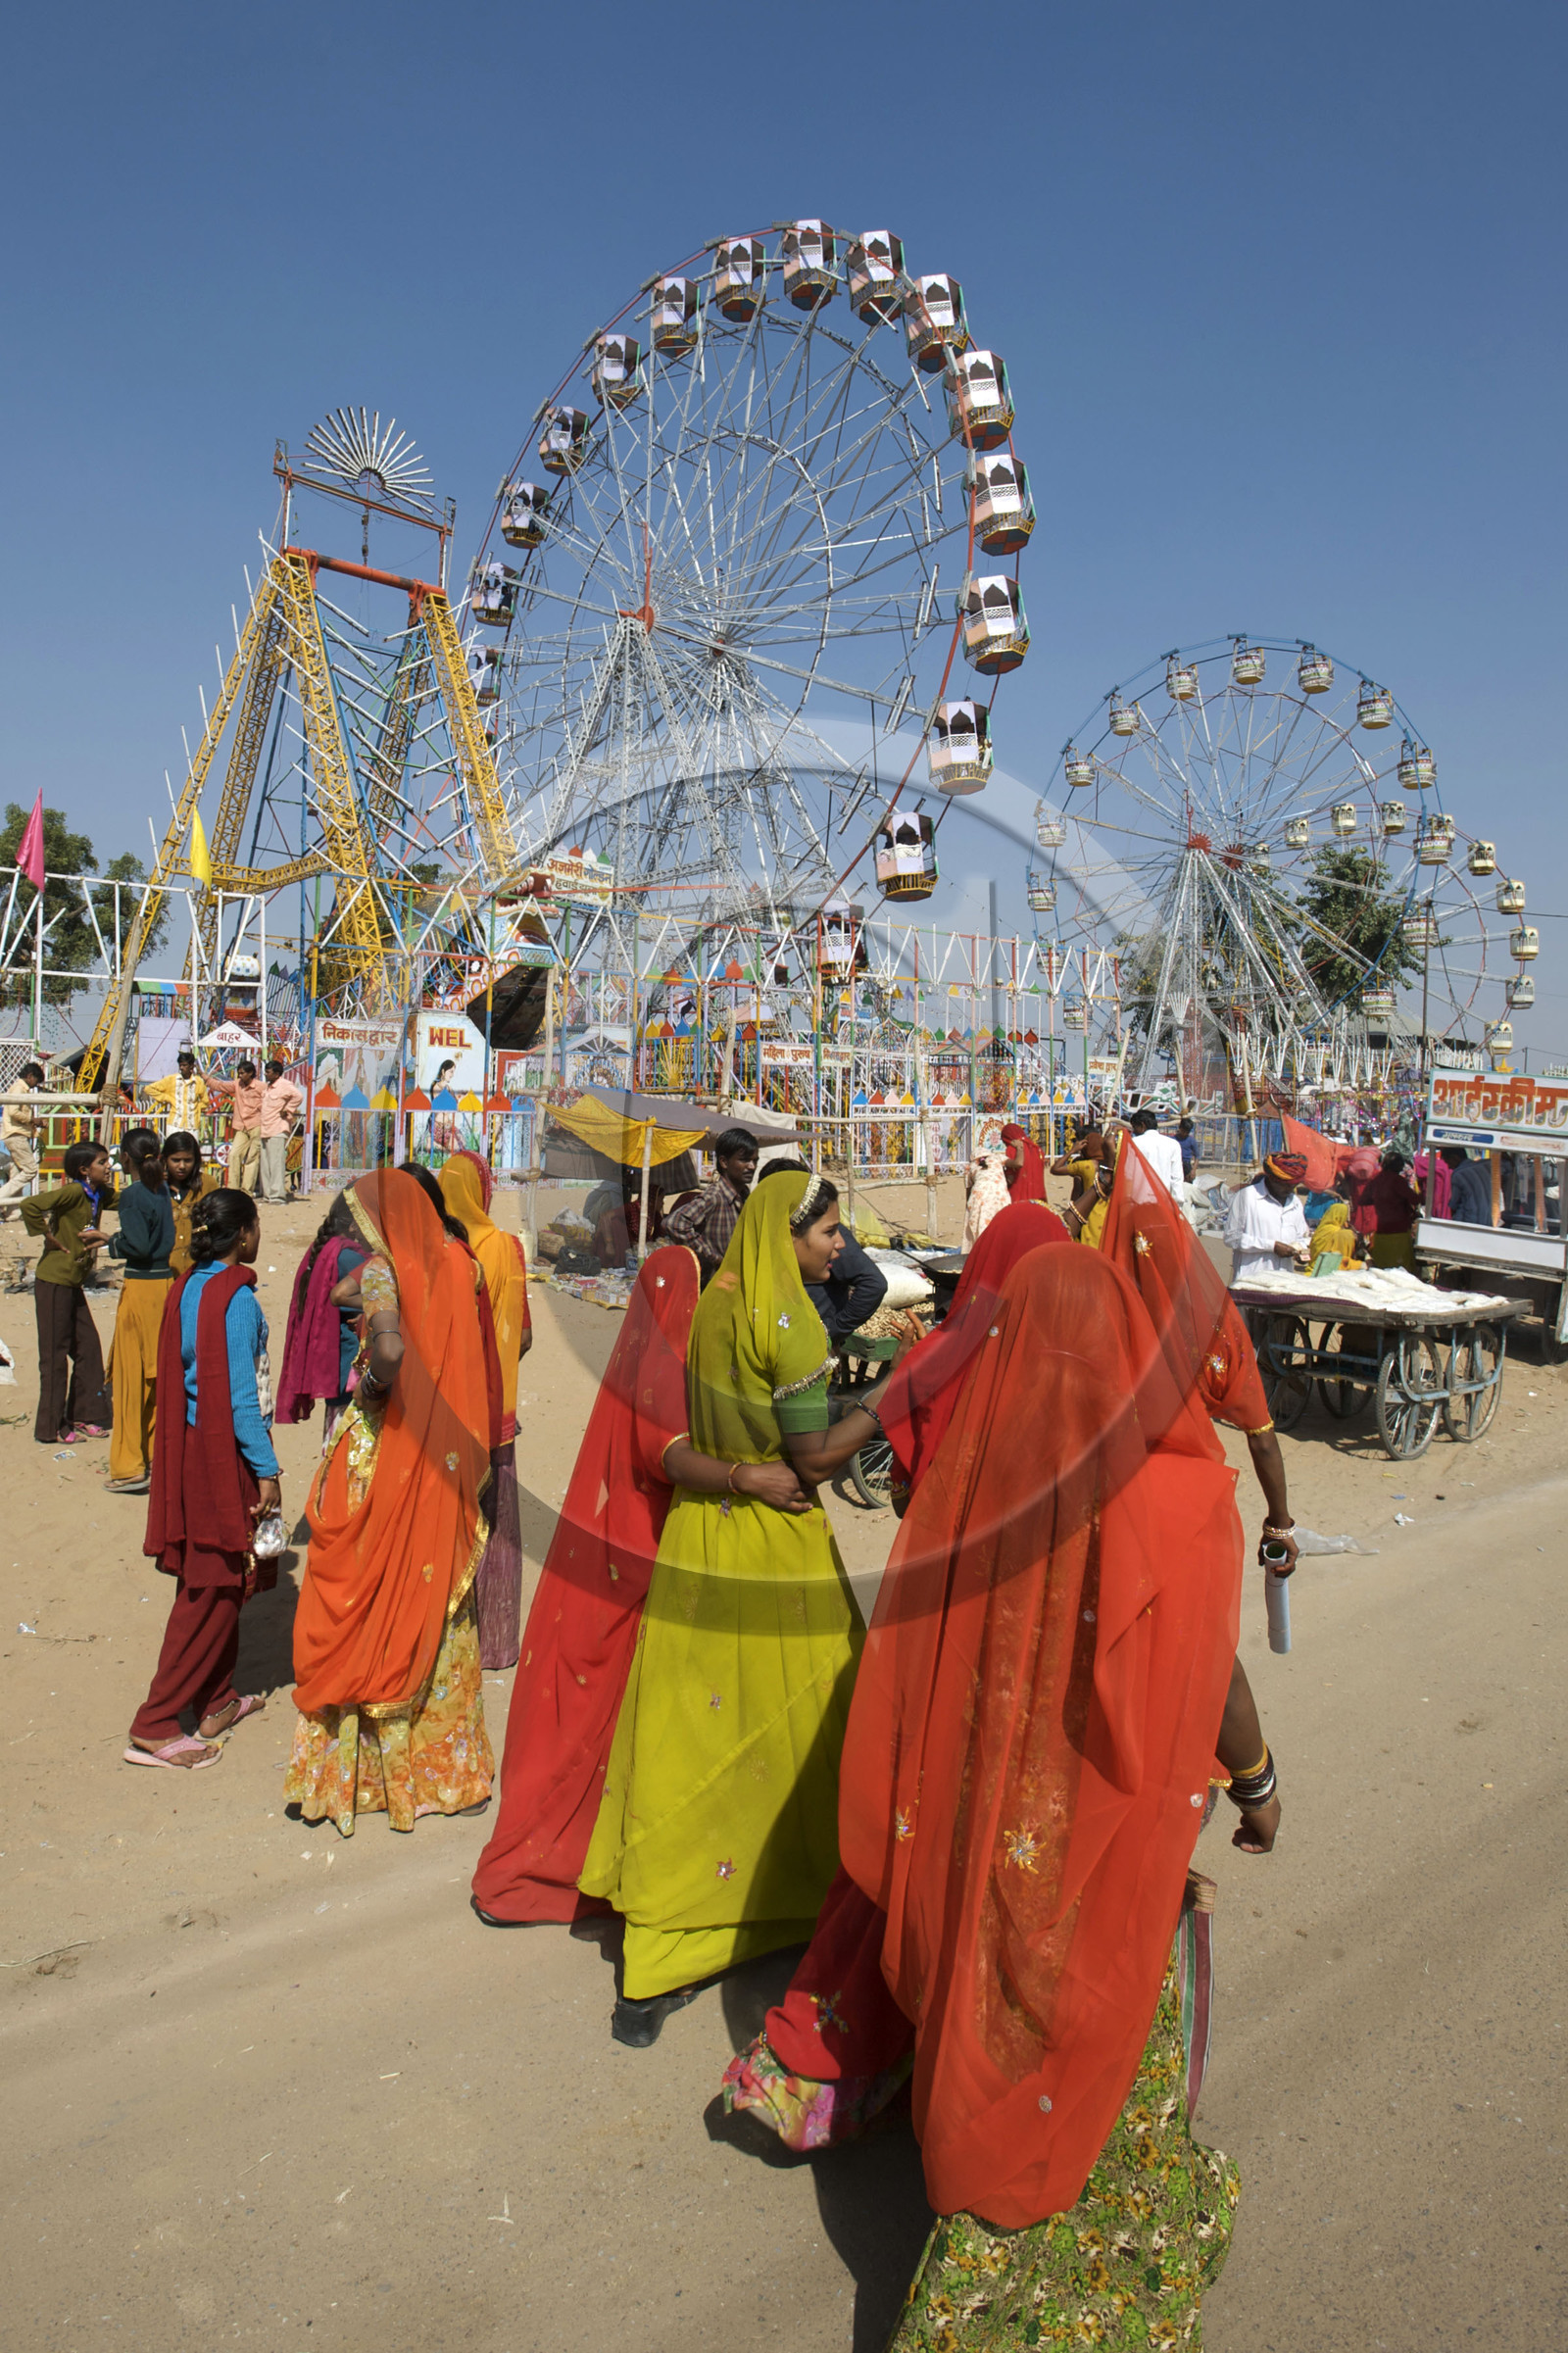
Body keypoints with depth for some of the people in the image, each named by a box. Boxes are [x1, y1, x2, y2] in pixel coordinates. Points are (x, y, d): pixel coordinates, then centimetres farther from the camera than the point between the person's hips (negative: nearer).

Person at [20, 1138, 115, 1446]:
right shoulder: (73, 1192, -18)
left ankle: (83, 1415, 22)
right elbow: (30, 1206, -31)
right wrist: (48, 1237, -19)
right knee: (55, 1354, 0)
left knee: (88, 1347, 11)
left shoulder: (99, 1195, 5)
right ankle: (51, 1428, 9)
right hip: (54, 1283, -8)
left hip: (73, 1283, 8)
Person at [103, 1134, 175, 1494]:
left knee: (131, 1376, 1)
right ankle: (157, 1455, 24)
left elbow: (139, 1245, -20)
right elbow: (170, 1240, 8)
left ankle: (130, 1468, 5)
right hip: (166, 1284, 7)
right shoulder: (164, 1191, 7)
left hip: (140, 1287, -7)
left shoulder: (130, 1196, -13)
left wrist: (113, 1244, -2)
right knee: (159, 1374, 15)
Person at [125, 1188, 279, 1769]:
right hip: (225, 1454, -9)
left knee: (212, 1583, 18)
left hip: (189, 1448, 9)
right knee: (213, 1589, 0)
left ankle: (216, 1701, 29)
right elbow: (240, 1395, -20)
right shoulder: (236, 1297, -19)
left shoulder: (187, 1286, 6)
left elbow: (182, 1375, 12)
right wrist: (267, 1470, -15)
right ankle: (156, 1725, 4)